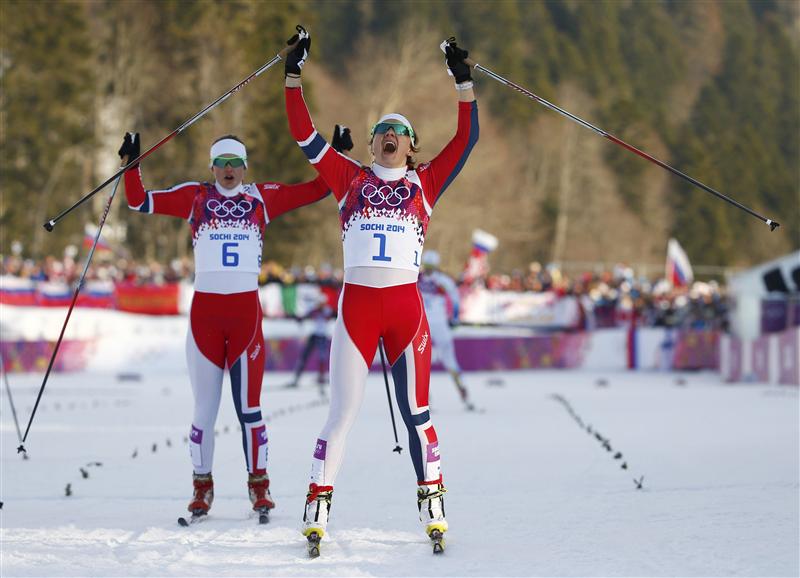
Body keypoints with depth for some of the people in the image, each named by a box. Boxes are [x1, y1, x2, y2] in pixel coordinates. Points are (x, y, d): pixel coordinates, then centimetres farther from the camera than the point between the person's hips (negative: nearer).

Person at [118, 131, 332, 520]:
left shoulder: (262, 197, 9)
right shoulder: (194, 197, 8)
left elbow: (316, 190, 11)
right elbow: (140, 201, 8)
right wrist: (131, 164, -3)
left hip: (246, 310, 0)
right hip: (204, 309, 0)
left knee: (248, 405, 1)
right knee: (204, 408, 3)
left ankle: (258, 484, 10)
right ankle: (202, 486, 12)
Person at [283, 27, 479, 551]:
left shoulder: (425, 184, 11)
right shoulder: (350, 178, 11)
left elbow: (467, 139, 4)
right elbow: (305, 135, 7)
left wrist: (463, 81, -2)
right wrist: (294, 76, 2)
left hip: (406, 306, 0)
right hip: (357, 305, 0)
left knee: (416, 410, 4)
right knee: (342, 412, -2)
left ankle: (433, 503, 11)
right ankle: (318, 506, 1)